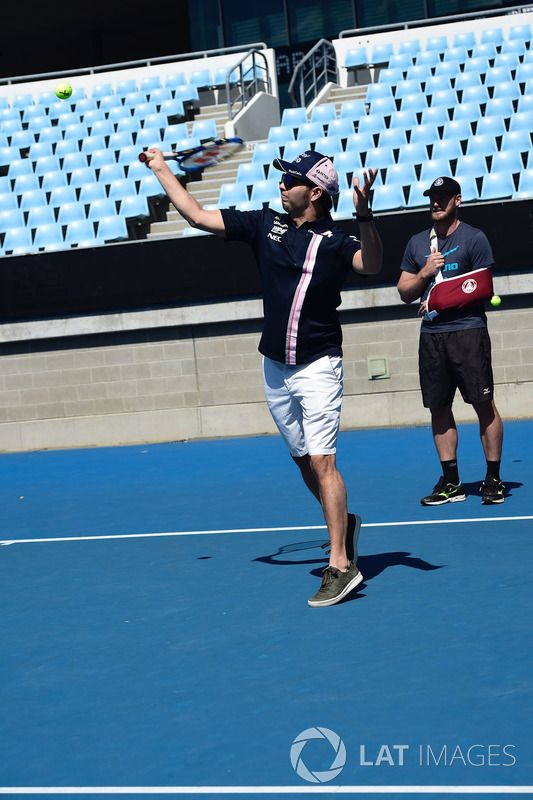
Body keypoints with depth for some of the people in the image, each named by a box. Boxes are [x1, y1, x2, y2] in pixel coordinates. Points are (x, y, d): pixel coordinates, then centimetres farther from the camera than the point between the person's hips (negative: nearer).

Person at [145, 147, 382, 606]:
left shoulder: (332, 240, -10)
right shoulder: (265, 225, 4)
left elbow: (370, 265, -30)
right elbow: (198, 216, 10)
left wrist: (364, 212, -44)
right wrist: (161, 168, 14)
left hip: (317, 367, -6)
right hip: (276, 368, 6)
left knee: (321, 461, -13)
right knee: (303, 460, 13)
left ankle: (341, 564, -12)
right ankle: (344, 524, 34)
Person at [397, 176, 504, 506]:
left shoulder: (474, 238, 0)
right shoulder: (417, 243, 15)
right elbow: (405, 293, 15)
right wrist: (424, 273, -2)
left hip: (468, 331, -5)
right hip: (431, 335, 5)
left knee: (484, 404, -4)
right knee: (439, 407, 5)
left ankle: (493, 479, 2)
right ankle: (451, 482, 12)